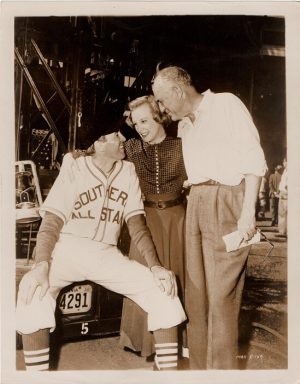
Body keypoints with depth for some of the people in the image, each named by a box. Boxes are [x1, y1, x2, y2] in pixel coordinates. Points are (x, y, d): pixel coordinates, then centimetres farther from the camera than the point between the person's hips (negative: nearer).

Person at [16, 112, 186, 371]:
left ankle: (167, 370, -1)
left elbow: (136, 223, 1)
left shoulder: (128, 171, 4)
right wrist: (41, 266, -32)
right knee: (34, 290, -35)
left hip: (107, 254, 4)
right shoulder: (74, 169, -7)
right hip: (68, 249, -3)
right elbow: (51, 222, -12)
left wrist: (154, 265, -15)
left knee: (163, 290, -14)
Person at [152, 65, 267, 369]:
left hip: (226, 201, -7)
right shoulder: (184, 125, 20)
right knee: (195, 293, 8)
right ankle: (199, 366, 19)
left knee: (221, 295, -7)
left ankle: (222, 370, 5)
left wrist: (248, 213, -16)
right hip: (196, 204, 7)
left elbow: (253, 159, -9)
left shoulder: (226, 104, -2)